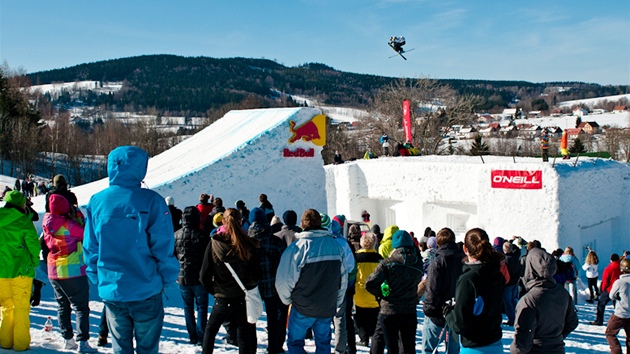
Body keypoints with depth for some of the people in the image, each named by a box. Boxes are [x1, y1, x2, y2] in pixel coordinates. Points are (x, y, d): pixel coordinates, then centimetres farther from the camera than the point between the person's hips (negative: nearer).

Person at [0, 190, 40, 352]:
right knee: (21, 307, 4)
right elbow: (33, 243, -14)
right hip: (21, 269, -4)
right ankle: (21, 343, 7)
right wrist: (35, 259, 2)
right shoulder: (23, 221, -10)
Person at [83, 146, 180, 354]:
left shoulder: (97, 202, 0)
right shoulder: (151, 201, -13)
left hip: (110, 292, 4)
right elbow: (164, 248, -13)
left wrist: (99, 280, 17)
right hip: (146, 292, -3)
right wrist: (167, 279, 2)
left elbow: (90, 249, 5)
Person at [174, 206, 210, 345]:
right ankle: (201, 336, 5)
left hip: (182, 278, 3)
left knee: (188, 308, 13)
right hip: (199, 277, -3)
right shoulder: (202, 236, -13)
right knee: (202, 307, 8)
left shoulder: (176, 235, -1)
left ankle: (192, 336, 16)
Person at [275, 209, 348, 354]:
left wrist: (288, 299, 4)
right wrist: (336, 302, 17)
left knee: (295, 342, 13)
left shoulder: (298, 247, -17)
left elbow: (284, 280, -15)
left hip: (303, 308, -4)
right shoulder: (336, 245, -2)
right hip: (328, 308, 4)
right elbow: (344, 278, 7)